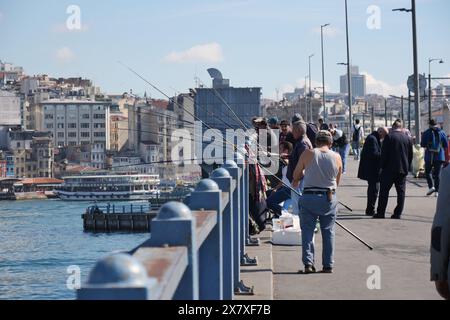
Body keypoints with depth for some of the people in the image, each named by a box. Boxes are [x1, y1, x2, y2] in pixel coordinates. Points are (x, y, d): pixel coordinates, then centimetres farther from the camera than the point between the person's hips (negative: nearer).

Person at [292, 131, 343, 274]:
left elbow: (296, 176, 5)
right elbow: (337, 182, 11)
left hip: (309, 196, -1)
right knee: (328, 231, 11)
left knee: (307, 230, 6)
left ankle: (308, 263, -3)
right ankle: (328, 265, 13)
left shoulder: (308, 154, -4)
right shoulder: (337, 157, 1)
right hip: (329, 197, 2)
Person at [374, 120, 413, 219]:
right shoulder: (408, 139, 5)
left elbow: (384, 154, -8)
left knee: (384, 191, 3)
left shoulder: (389, 137, -8)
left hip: (390, 169, -4)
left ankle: (381, 213, 3)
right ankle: (398, 213, 5)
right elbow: (410, 155, 10)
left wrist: (382, 167, 0)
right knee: (401, 192, 7)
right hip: (403, 169, 4)